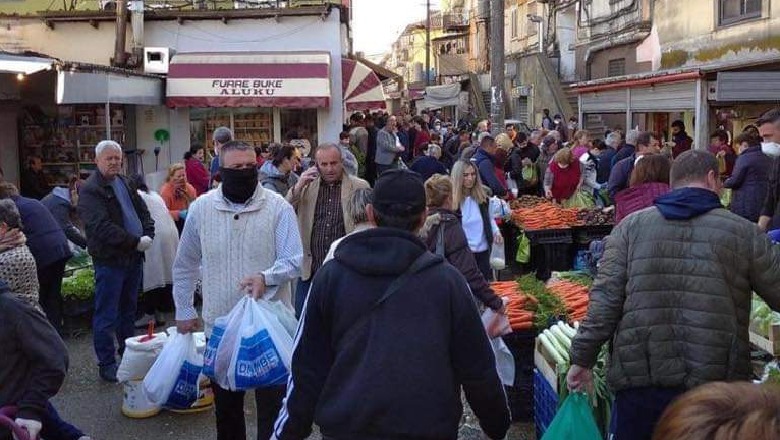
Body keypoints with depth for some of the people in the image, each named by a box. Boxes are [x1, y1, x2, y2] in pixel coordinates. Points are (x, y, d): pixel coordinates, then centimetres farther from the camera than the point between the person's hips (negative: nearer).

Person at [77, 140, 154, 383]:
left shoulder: (124, 183, 14)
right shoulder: (90, 190, -13)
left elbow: (143, 210, 17)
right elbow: (102, 227, -22)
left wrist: (148, 235, -2)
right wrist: (135, 242, -21)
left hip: (133, 257, 8)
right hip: (109, 260, -8)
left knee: (128, 310, 20)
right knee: (106, 316, 1)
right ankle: (106, 363, 11)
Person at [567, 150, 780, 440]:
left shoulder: (632, 226, 2)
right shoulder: (744, 232, 0)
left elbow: (605, 300, -4)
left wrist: (582, 359, 0)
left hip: (640, 380, 1)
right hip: (718, 387, -1)